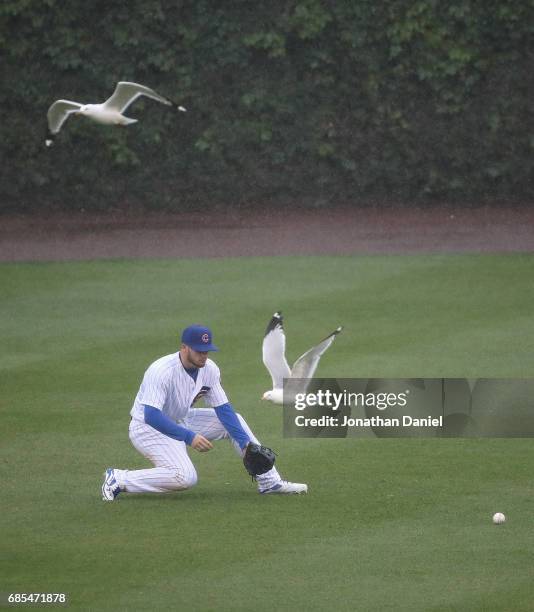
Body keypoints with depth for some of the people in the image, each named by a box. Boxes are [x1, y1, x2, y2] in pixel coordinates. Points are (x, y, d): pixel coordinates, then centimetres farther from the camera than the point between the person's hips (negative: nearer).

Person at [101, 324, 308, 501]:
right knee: (185, 477, -28)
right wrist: (189, 437, -39)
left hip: (180, 421, 8)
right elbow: (151, 416, -35)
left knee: (234, 421, 3)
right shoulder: (162, 371, -29)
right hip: (147, 427, -8)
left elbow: (224, 410, -2)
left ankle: (269, 481, 7)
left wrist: (246, 444, -13)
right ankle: (119, 479, -17)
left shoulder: (209, 369, -7)